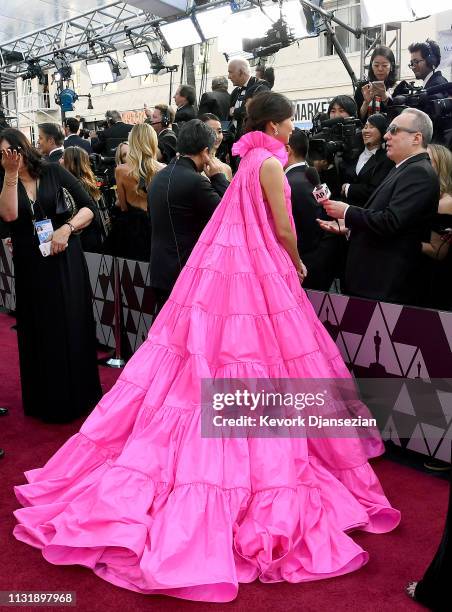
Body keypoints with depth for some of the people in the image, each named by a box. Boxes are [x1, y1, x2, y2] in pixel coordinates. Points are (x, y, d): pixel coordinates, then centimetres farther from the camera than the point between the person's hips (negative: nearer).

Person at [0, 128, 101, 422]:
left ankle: (78, 395, 25)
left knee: (72, 328, 8)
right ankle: (47, 400, 24)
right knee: (41, 332, 9)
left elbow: (89, 207, -4)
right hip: (31, 267, 1)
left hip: (65, 260, -1)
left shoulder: (54, 172, -3)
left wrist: (67, 228, -18)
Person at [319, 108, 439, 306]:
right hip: (372, 277, 9)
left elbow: (390, 222, -23)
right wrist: (346, 225, 7)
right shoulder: (405, 169, 18)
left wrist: (347, 212, -12)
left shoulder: (419, 173, -14)